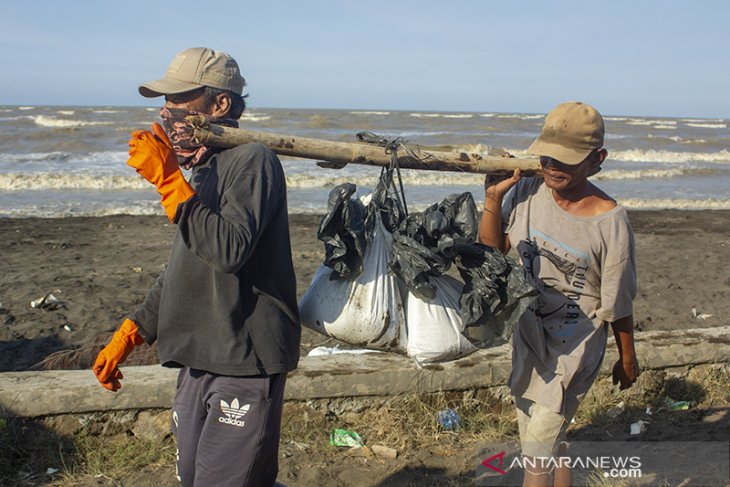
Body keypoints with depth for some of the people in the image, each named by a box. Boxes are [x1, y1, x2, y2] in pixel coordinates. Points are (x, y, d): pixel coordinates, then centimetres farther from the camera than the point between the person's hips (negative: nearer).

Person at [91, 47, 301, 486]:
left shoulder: (252, 161, -12)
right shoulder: (203, 170, 15)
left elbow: (230, 249, -27)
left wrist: (168, 181, -24)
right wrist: (129, 334, 19)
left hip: (245, 363, -9)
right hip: (199, 362, 9)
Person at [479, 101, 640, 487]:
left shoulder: (609, 220, -20)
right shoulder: (526, 191, -9)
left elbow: (618, 303, -9)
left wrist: (627, 360, 3)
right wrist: (493, 199, -15)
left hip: (573, 349, -5)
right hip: (527, 335, 5)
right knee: (549, 444, 22)